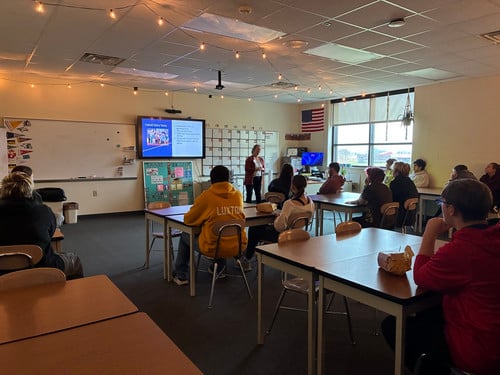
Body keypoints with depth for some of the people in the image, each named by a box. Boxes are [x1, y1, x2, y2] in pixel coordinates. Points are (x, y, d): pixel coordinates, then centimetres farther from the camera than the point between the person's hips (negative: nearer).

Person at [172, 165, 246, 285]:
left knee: (185, 236, 24)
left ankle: (181, 276, 33)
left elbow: (188, 220, -3)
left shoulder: (206, 196, -12)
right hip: (237, 246, 4)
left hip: (213, 248, -4)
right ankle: (220, 268, 47)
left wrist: (203, 218, 17)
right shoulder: (238, 195, -1)